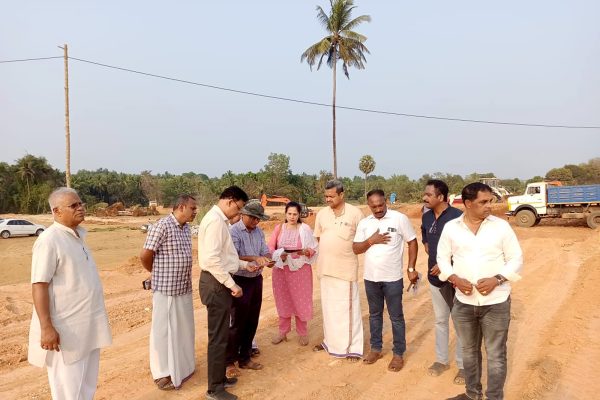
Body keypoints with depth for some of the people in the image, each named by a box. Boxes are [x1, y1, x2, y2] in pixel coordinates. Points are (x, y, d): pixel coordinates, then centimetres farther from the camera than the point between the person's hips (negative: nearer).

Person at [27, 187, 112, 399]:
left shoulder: (77, 236, 9)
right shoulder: (49, 240, -17)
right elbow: (39, 285, -20)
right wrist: (46, 327, -23)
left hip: (87, 326, 8)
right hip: (66, 330, -8)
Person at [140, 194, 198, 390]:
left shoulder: (186, 228, 8)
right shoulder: (162, 226, -18)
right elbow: (145, 256, -14)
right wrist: (159, 273, 2)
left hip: (184, 288, 8)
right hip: (166, 288, -8)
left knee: (183, 328, 18)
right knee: (164, 330, 5)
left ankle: (182, 365, 35)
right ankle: (162, 373, 19)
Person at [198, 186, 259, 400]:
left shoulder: (219, 219, 13)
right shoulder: (215, 220, -18)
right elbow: (212, 259, -26)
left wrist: (244, 264, 16)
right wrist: (231, 284, -21)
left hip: (220, 282, 10)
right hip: (217, 283, -10)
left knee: (220, 334, 20)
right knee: (218, 336, 0)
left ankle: (219, 378, 34)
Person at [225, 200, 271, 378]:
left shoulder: (259, 232, 7)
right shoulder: (233, 231, -13)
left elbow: (266, 252, 5)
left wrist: (266, 259, -18)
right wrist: (254, 258, -29)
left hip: (256, 280, 7)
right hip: (240, 281, -6)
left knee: (252, 322, 14)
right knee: (237, 323, 1)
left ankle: (245, 358, 29)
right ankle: (229, 362, 16)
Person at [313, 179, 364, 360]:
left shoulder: (354, 213, -7)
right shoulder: (322, 214, 6)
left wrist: (353, 248, -10)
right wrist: (326, 253, 6)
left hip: (346, 268, -4)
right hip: (326, 268, 5)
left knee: (348, 307, 1)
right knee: (328, 306, 16)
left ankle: (353, 347, 12)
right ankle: (330, 341, 31)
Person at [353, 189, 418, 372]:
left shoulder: (400, 218, -10)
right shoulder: (364, 223, 2)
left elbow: (412, 242, -4)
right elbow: (356, 249, 2)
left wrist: (411, 269, -7)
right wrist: (371, 241, -15)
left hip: (393, 278, -4)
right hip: (370, 278, 4)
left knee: (396, 317, 8)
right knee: (374, 314, 18)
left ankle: (398, 354, 22)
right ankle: (376, 348, 34)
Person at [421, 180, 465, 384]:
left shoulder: (457, 217, -18)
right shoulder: (426, 217, 4)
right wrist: (433, 258, 5)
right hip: (434, 276, 6)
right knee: (440, 320, 18)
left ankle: (463, 365, 20)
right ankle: (442, 360, 32)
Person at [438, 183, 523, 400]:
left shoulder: (501, 226, -5)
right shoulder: (451, 227, -1)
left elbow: (516, 259, -2)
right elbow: (443, 257, 7)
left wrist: (496, 279, -17)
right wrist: (455, 279, -11)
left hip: (496, 302, -2)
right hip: (463, 302, 2)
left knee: (496, 355, 7)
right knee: (469, 351, 19)